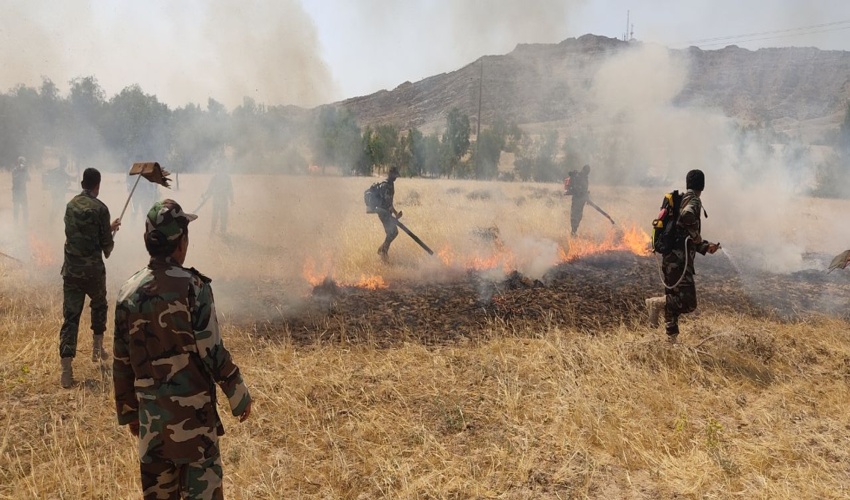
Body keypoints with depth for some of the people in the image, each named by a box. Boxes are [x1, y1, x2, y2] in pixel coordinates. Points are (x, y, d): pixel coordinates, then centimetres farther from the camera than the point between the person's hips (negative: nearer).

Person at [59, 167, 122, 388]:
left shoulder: (71, 205, 8)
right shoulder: (100, 208, -10)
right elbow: (106, 243, -6)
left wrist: (109, 227, 31)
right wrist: (108, 248, 17)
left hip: (70, 269, 4)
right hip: (93, 269, -4)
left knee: (70, 316, 1)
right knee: (99, 306, 24)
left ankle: (66, 370, -7)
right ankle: (97, 348, 30)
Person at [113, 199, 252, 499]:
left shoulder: (129, 292, -1)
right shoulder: (192, 287, -16)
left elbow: (121, 361, 6)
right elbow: (211, 351, -15)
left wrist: (128, 411, 18)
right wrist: (239, 395, -2)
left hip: (151, 411, 5)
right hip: (193, 408, -5)